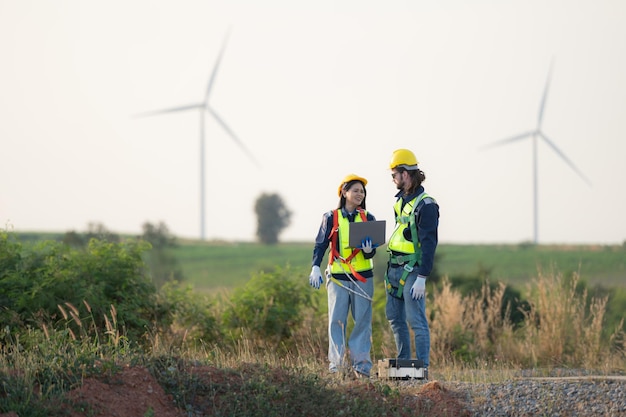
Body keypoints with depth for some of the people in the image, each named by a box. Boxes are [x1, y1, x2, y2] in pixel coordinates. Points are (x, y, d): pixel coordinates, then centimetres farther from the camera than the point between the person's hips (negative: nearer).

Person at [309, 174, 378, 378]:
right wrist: (315, 267, -11)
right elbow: (320, 244, 2)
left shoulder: (368, 218, 7)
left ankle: (361, 365, 4)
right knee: (337, 321, -4)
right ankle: (337, 364, -1)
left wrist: (369, 250, -19)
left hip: (363, 277, 1)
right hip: (337, 277, -1)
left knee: (363, 320, 0)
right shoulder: (331, 217, 3)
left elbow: (371, 253, 5)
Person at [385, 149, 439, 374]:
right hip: (394, 268, 9)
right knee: (394, 317, 12)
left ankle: (422, 370, -7)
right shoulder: (401, 200, 15)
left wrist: (422, 279, -21)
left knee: (416, 320, -9)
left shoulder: (425, 205, -13)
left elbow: (429, 245, -17)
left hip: (412, 270, -9)